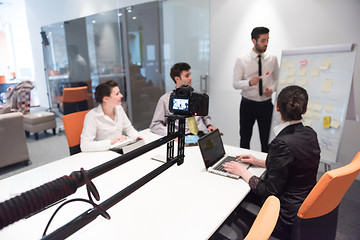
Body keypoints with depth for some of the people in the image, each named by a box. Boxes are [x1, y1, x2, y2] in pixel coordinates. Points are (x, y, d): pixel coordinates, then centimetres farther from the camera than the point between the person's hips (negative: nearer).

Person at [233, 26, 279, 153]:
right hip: (248, 104, -2)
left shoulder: (272, 59, 2)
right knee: (245, 139, 11)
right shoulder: (241, 61, -6)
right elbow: (235, 83, -9)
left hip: (266, 104, 2)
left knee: (266, 139, 11)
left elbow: (276, 79, 13)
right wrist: (249, 82, -28)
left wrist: (272, 88, -9)